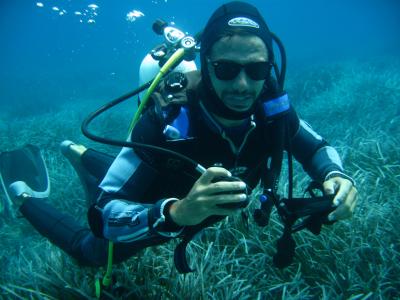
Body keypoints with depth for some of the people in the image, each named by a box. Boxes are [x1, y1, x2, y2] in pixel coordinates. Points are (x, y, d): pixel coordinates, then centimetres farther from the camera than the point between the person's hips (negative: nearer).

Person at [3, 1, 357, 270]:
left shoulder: (272, 106, -30)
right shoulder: (166, 123, -43)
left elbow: (315, 146, -9)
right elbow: (104, 215, -41)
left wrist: (335, 175, -32)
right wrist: (176, 212, -59)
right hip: (156, 215, -5)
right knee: (93, 251, 23)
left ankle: (80, 154, 58)